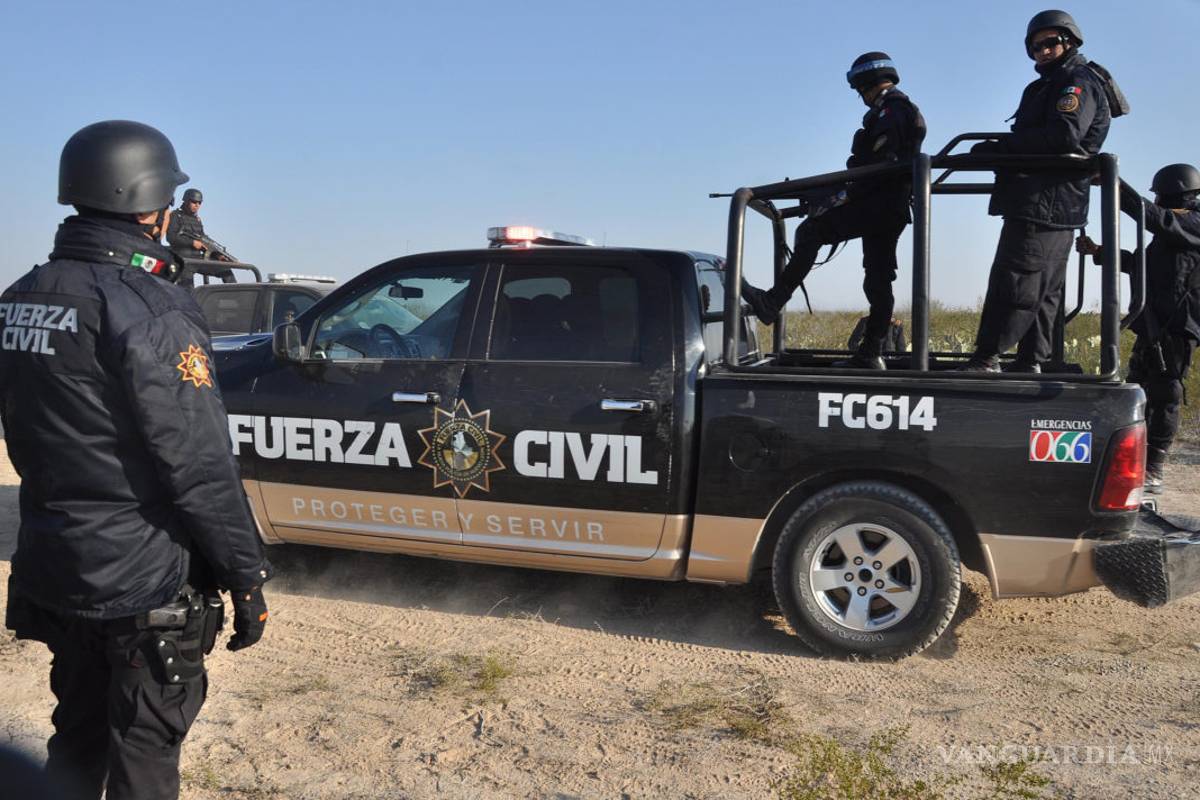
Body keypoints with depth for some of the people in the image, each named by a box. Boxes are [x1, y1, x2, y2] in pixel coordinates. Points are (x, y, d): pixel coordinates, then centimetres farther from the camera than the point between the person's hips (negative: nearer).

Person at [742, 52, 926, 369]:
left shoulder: (889, 110, -7)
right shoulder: (906, 110, 26)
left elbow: (881, 164, -20)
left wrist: (845, 194, -21)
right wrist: (847, 191, 25)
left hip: (876, 202, -10)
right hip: (893, 210, 10)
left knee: (810, 231, -13)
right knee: (878, 280, 7)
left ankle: (773, 302, -17)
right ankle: (871, 354, 8)